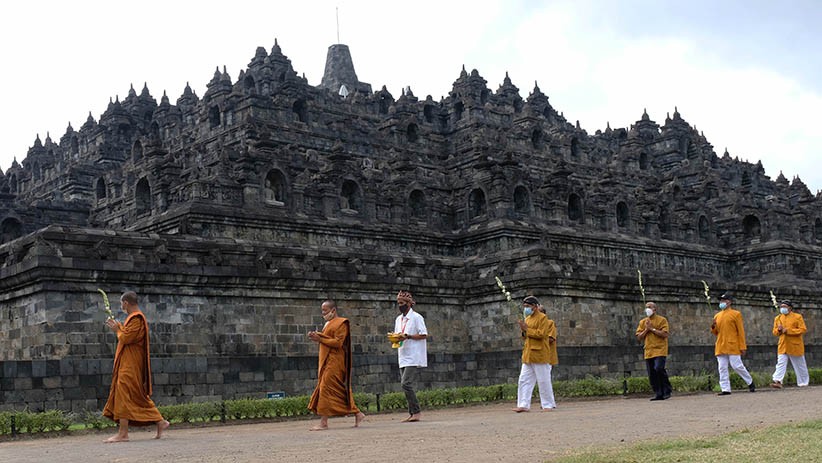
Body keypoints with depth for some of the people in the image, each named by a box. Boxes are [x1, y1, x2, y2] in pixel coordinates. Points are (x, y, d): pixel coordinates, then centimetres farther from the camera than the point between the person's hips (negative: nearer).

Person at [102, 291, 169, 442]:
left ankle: (123, 433, -11)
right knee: (138, 396, 12)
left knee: (123, 394, -11)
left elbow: (126, 338, -21)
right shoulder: (136, 317, 17)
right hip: (128, 362, 10)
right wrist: (118, 326, 14)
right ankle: (160, 422, 13)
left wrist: (117, 329, -5)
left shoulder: (136, 319, -16)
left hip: (130, 364, -10)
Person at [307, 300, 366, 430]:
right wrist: (316, 337, 5)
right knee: (340, 390, 9)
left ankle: (324, 422, -12)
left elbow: (338, 342, -18)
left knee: (326, 388, -12)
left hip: (334, 362, -9)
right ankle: (357, 414, 15)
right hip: (327, 361, 9)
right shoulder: (328, 324, 20)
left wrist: (320, 339, -19)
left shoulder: (341, 324, -9)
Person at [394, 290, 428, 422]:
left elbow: (424, 335, -10)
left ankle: (416, 412, -11)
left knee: (407, 384, -17)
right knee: (407, 385, 7)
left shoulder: (416, 317, -6)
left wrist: (407, 336, -18)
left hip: (414, 358, -8)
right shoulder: (398, 319, 18)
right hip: (403, 357, 8)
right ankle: (412, 414, 12)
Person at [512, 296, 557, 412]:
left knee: (543, 380, -2)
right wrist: (523, 331, 1)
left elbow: (541, 334, -18)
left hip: (539, 354, -8)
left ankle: (548, 405, 7)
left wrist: (527, 330, -16)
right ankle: (524, 405, 5)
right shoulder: (527, 318, 17)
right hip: (528, 355, 8)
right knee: (524, 380, 3)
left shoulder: (543, 318, -6)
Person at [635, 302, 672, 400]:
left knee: (659, 368, -21)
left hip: (660, 350, -5)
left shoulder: (662, 320, 1)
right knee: (651, 374, 2)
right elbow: (639, 337, 9)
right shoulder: (642, 322, 14)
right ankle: (658, 394, 9)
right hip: (648, 351, 5)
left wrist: (652, 328, -12)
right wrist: (646, 329, -5)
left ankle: (667, 389, -4)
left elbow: (664, 334, -11)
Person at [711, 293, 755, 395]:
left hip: (733, 346, -5)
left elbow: (741, 331, -2)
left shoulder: (736, 314, 1)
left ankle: (750, 382, 16)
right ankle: (725, 389, 3)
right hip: (721, 347, 5)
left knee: (737, 366, -6)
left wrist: (742, 347, -8)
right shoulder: (717, 316, 16)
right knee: (722, 368, 0)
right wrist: (713, 327, -2)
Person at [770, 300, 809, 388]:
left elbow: (803, 330, -11)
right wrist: (778, 330, -8)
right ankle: (778, 381, -21)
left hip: (795, 345, -3)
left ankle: (803, 383, 24)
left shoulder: (797, 317, -3)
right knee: (780, 364, -12)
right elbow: (774, 332, 16)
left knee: (800, 365, 10)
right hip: (782, 346, 3)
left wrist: (788, 330, -18)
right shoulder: (777, 318, 11)